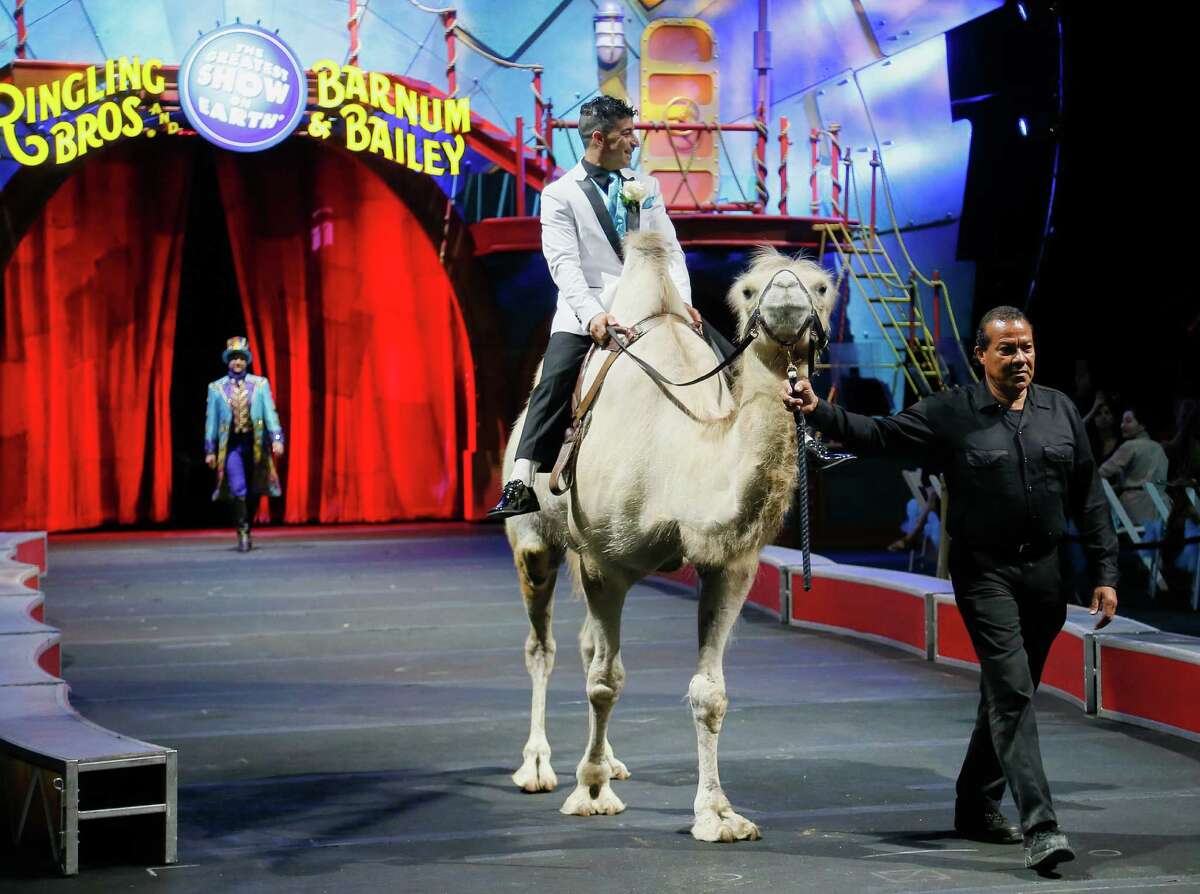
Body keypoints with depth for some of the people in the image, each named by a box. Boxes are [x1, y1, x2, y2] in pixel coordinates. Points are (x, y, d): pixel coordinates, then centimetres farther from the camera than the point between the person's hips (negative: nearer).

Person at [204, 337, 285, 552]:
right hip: (231, 444, -1)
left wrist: (277, 439, -12)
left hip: (255, 442, 1)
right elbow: (211, 419, 8)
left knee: (253, 490, 7)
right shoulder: (216, 388, 5)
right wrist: (210, 450, 6)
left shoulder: (260, 384, 5)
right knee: (238, 490, -12)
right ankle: (243, 534, -9)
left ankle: (246, 528, 23)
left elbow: (270, 413, 0)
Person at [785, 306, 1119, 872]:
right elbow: (877, 435, -7)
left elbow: (1088, 498, 9)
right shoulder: (950, 414, -5)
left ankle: (976, 807, 29)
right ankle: (1040, 827, -18)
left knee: (1008, 693, 14)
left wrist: (1104, 573, 5)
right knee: (1012, 692, -13)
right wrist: (819, 411, -22)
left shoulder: (1060, 411, 6)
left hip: (1045, 571, 5)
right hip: (985, 573, -5)